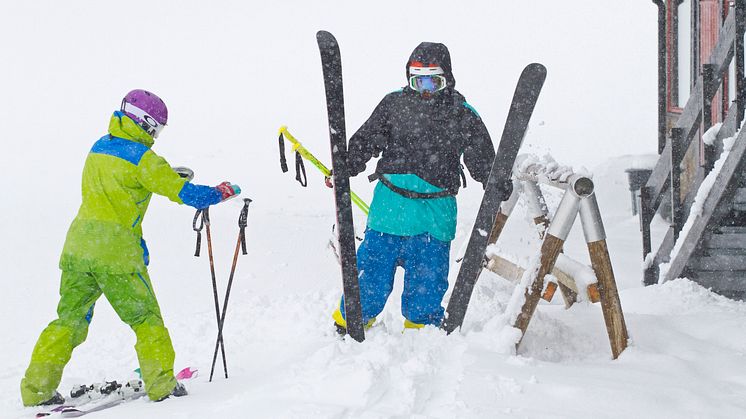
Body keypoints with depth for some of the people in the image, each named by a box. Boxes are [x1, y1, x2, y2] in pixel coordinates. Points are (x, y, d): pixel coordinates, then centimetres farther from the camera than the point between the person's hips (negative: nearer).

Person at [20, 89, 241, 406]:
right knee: (145, 318, 8)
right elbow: (184, 193, -9)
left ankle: (37, 387, 7)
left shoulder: (98, 148, 14)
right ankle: (161, 384, 8)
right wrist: (222, 192, 7)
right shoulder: (142, 158, -8)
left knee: (70, 318, 12)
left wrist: (170, 175, 35)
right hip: (117, 251, -6)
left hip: (78, 244, 6)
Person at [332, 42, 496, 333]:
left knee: (426, 282, 7)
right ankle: (347, 325, 19)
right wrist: (343, 170, -7)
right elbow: (365, 141, 6)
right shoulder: (394, 104, 3)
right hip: (390, 203, 0)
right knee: (372, 273, 1)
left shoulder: (463, 116, 2)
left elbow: (483, 160, 5)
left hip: (436, 212, 0)